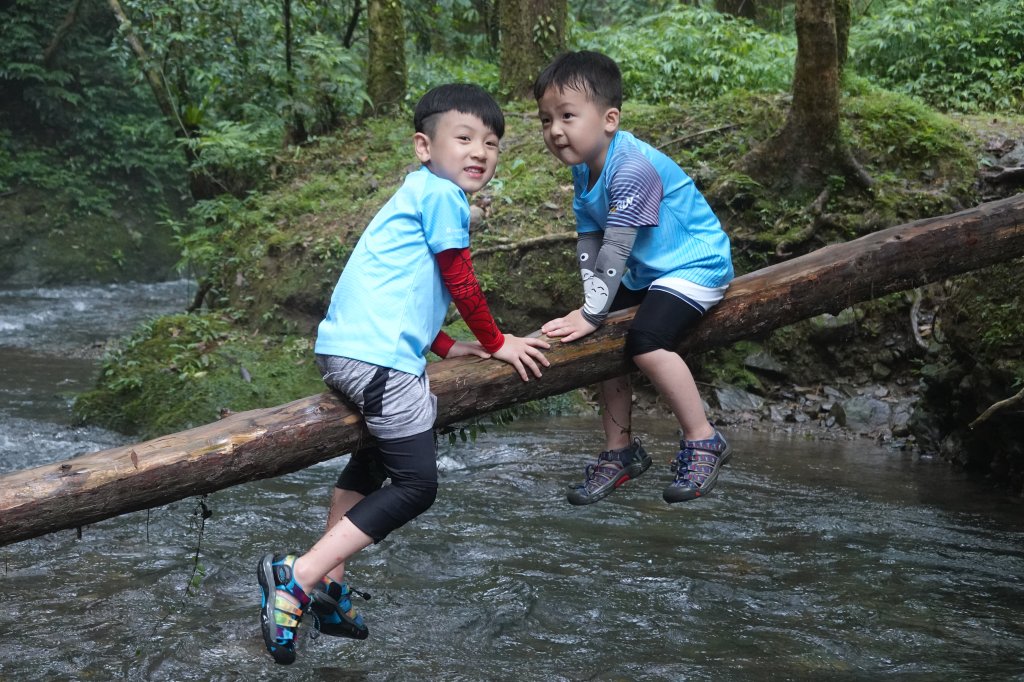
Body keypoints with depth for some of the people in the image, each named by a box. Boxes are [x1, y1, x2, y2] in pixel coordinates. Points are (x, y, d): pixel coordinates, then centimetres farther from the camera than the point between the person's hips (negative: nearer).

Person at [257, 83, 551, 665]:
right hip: (379, 357, -11)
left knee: (373, 461, 30)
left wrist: (446, 348, 26)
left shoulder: (419, 194, 24)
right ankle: (297, 577, -10)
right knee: (416, 486, -6)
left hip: (344, 349, 11)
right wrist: (496, 345, 9)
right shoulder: (441, 193, -6)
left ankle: (329, 584, 35)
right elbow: (462, 287, -4)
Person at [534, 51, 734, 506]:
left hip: (696, 265, -10)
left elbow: (616, 248, -29)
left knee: (646, 341, -27)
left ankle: (703, 441, -10)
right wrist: (592, 306, -11)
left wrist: (591, 314, -27)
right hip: (645, 272, 10)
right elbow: (588, 242, 0)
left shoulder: (633, 168, -28)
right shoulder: (583, 170, 1)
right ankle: (620, 450, 16)